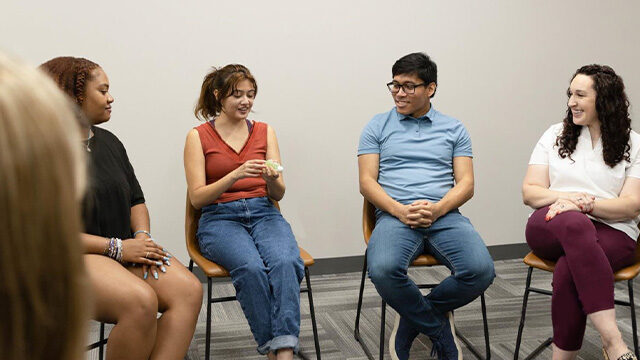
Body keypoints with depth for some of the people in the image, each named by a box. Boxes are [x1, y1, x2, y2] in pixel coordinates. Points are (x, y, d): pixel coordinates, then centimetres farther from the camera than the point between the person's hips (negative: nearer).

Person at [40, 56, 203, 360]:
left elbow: (136, 198, 21)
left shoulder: (109, 141, 16)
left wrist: (142, 236, -1)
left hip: (124, 250, 7)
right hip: (74, 257, -7)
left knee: (189, 291, -20)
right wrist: (116, 247, -16)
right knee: (140, 301, -34)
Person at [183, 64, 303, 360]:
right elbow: (197, 198, -3)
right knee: (251, 267, -35)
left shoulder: (265, 131, 13)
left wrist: (272, 178, -14)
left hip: (264, 213, 3)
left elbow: (277, 194, 10)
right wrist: (236, 174, -18)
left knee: (286, 262, -32)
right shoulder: (198, 136, 5)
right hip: (219, 219, -2)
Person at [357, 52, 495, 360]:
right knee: (383, 270, -35)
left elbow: (466, 183, 9)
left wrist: (437, 209, -12)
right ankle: (439, 330, -6)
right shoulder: (378, 126, 15)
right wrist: (401, 211, -12)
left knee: (480, 271, -28)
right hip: (394, 216, -1)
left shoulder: (454, 129, 18)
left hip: (445, 216, 2)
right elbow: (367, 182, 6)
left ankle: (412, 319, 0)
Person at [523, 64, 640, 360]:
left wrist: (585, 204, -17)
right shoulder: (555, 135, 17)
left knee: (568, 269, -37)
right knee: (574, 224, -39)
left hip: (611, 232, -1)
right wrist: (566, 197, -12)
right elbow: (529, 192, 9)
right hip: (550, 226, 1)